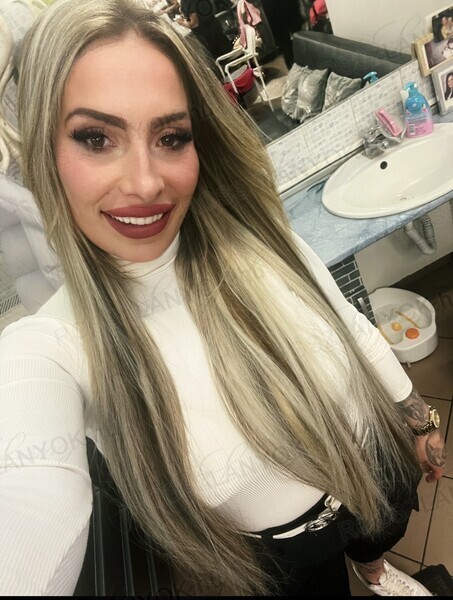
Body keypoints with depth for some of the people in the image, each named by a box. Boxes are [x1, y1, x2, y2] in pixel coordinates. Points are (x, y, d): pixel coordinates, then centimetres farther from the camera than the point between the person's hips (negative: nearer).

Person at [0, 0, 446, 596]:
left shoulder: (256, 238, -20)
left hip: (377, 476, 4)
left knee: (380, 541, 35)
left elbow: (353, 329, -6)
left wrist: (417, 416, 6)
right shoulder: (49, 351, -29)